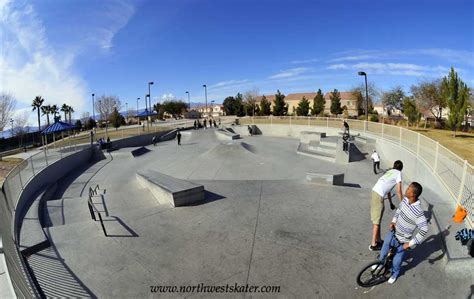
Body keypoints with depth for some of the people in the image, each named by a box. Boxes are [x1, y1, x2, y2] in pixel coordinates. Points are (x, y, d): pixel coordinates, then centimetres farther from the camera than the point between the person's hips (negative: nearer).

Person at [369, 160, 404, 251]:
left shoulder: (390, 172, 25)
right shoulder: (398, 173, 4)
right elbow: (399, 191, -2)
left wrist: (391, 203, 36)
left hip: (374, 191, 8)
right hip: (379, 195, -8)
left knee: (376, 219, 18)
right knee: (376, 221, 0)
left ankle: (378, 240, 31)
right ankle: (373, 244, 8)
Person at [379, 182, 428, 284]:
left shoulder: (418, 212, -35)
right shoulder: (405, 200, -12)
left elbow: (424, 230, -31)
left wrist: (410, 243, -24)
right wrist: (393, 221, -2)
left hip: (402, 241, -6)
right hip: (393, 232, 6)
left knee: (396, 261, 16)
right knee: (384, 250, 25)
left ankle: (395, 273, 47)